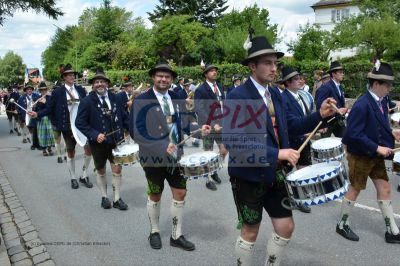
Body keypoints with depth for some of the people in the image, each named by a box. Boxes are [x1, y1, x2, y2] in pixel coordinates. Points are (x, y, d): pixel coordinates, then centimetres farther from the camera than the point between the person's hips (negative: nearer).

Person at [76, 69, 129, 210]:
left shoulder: (114, 98, 2)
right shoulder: (87, 101, -8)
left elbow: (124, 117, 5)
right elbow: (80, 122, -10)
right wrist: (94, 135, -21)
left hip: (116, 140, 2)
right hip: (98, 142, -2)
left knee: (117, 169, 2)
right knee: (101, 171, 15)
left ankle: (117, 199, 17)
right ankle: (104, 197, 33)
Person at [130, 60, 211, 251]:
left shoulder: (177, 100, 6)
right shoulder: (141, 101, -11)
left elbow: (183, 123, 8)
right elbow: (136, 132, -19)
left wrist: (199, 129, -13)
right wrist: (162, 147, -26)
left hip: (176, 155, 5)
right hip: (153, 157, -4)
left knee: (180, 193, 9)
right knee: (155, 196, 13)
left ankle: (177, 236, 26)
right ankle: (154, 232, 36)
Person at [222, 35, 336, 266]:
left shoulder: (275, 94, 7)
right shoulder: (238, 97, -19)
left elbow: (287, 127, 11)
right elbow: (233, 141, -29)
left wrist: (319, 115, -2)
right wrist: (277, 153, -34)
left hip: (275, 174, 7)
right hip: (249, 175, -7)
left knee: (286, 228, 16)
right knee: (250, 232, 10)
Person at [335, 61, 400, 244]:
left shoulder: (382, 101, 2)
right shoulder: (362, 105, -24)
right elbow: (354, 134, -27)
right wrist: (377, 148, -25)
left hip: (376, 155, 8)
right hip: (360, 156, -8)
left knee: (385, 189, 12)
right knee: (355, 189, 6)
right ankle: (342, 225, 26)